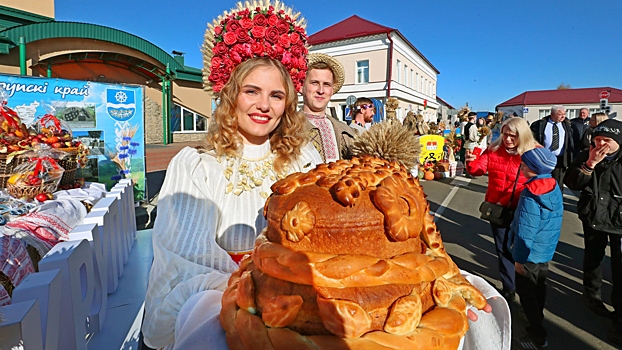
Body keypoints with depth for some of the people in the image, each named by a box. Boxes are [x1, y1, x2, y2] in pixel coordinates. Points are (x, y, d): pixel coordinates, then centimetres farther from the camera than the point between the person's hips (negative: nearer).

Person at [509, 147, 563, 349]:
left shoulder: (531, 197, -28)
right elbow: (552, 223, 10)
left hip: (531, 253, -8)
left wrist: (519, 258, -15)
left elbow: (525, 231, -24)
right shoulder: (554, 188, -2)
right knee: (539, 286, 25)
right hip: (547, 250, 8)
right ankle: (536, 316, 45)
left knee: (525, 291, 6)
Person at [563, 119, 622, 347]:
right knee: (593, 258, 19)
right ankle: (591, 294, 41)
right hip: (593, 216, 2)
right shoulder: (587, 156, -6)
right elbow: (571, 183, -13)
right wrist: (590, 164, -24)